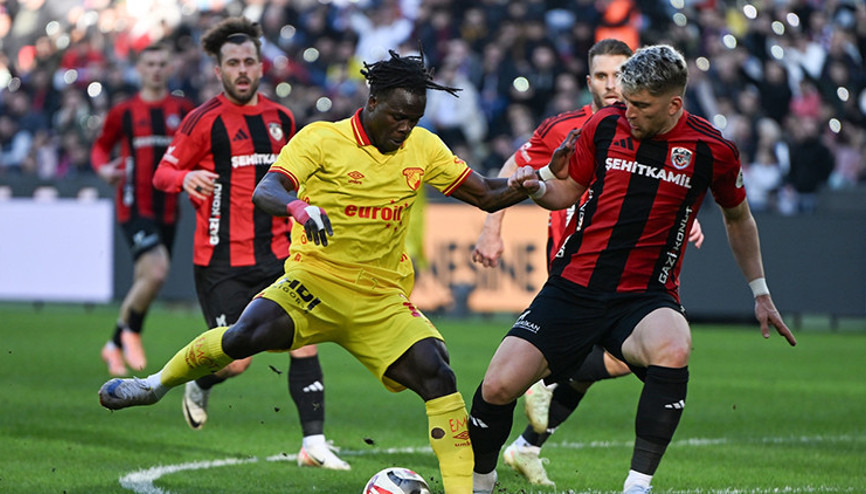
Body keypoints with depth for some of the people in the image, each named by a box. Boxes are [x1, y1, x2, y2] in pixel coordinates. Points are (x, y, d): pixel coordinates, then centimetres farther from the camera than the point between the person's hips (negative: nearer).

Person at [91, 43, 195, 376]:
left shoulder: (183, 110, 6)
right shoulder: (123, 112, 1)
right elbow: (101, 146, 14)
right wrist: (103, 167, -7)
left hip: (167, 208, 4)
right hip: (134, 207, -4)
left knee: (145, 283, 10)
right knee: (156, 271, -24)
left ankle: (115, 346, 28)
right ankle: (131, 332, 0)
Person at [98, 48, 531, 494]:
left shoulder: (422, 147, 5)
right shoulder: (322, 138, -8)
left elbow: (487, 195, 10)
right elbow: (264, 192, -20)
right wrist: (299, 206, -42)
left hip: (382, 301, 3)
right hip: (314, 281, -3)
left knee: (436, 374, -17)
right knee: (245, 337, -24)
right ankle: (157, 384, 4)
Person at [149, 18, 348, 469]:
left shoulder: (280, 119, 11)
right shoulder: (204, 120, -5)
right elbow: (162, 173, -3)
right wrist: (185, 179, -23)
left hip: (276, 256, 5)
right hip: (221, 262, -4)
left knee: (305, 342, -10)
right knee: (236, 361, -6)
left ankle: (314, 444, -7)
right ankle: (198, 386, 30)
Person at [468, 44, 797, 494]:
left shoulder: (711, 150, -4)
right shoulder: (605, 126, 0)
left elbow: (738, 219, 15)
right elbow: (567, 192, 15)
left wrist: (761, 293, 19)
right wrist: (537, 188, -8)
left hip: (644, 297, -2)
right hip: (572, 286, 2)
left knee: (673, 349, -37)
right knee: (498, 386, -13)